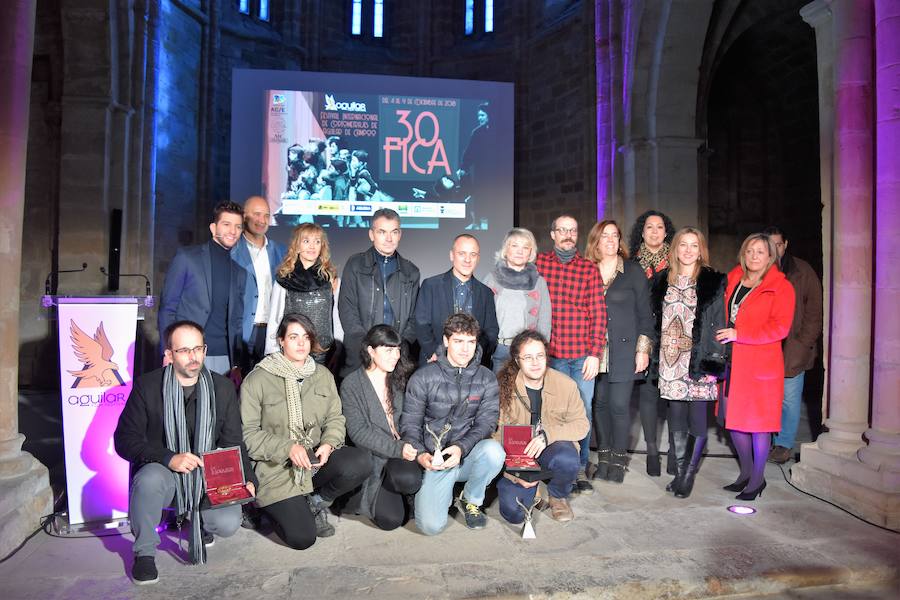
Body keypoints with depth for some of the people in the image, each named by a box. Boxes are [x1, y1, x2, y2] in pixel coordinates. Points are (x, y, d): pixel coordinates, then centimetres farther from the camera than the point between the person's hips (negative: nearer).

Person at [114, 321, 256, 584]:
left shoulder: (223, 388, 2)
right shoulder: (147, 386, -6)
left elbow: (233, 443, 5)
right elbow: (124, 439, -9)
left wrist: (247, 479, -11)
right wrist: (168, 458, -24)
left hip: (206, 476, 2)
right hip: (162, 471, -2)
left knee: (229, 523, -21)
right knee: (149, 479, -37)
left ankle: (196, 520, 18)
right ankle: (144, 552, -9)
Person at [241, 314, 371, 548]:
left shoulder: (323, 375, 7)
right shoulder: (257, 380, -7)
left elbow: (335, 417, 8)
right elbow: (248, 432, -10)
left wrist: (328, 444, -13)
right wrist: (288, 448, -22)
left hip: (317, 458, 4)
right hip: (277, 467, -4)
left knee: (360, 462, -26)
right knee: (302, 537, -18)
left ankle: (317, 502, 3)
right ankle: (275, 506, 16)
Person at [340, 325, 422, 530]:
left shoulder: (399, 379, 10)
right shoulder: (351, 385, -4)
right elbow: (357, 431, -11)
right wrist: (397, 449, -19)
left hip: (403, 450, 3)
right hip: (373, 456, -3)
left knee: (409, 479, -31)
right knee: (392, 519, -15)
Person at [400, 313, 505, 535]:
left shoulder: (486, 379, 1)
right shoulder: (423, 378, -3)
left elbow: (486, 422, -4)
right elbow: (410, 424, -1)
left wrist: (461, 447, -22)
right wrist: (420, 453, -20)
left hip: (468, 456, 2)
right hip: (435, 461, -1)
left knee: (493, 449, -32)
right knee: (431, 525, -19)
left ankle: (472, 500, -1)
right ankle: (446, 493, 19)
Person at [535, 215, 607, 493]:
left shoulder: (590, 269, 6)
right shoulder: (539, 263, 4)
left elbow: (599, 313, 3)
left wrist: (595, 353, -4)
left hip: (583, 355, 1)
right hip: (551, 353, -1)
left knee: (582, 411, 5)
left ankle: (580, 469, 20)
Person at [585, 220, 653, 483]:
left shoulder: (633, 272, 3)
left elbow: (644, 314, 3)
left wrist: (642, 350, -3)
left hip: (623, 351, -2)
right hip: (594, 351, 2)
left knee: (618, 404, -3)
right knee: (599, 403, 6)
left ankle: (619, 459, 13)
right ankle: (604, 457, 20)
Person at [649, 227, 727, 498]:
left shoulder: (713, 281, 0)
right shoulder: (662, 280, 11)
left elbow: (718, 322, -3)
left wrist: (714, 362, -8)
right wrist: (656, 358, 8)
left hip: (699, 361, -3)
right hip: (671, 361, 3)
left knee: (698, 420, -1)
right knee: (676, 420, 9)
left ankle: (688, 476, 11)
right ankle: (679, 473, 20)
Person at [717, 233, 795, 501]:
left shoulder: (781, 287, -5)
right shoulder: (732, 280, 12)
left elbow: (780, 327, -14)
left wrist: (739, 334, -17)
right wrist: (723, 335, 6)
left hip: (760, 364, -6)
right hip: (731, 362, 6)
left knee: (758, 420, 2)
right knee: (732, 417, 11)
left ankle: (757, 478, 18)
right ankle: (746, 472, 29)